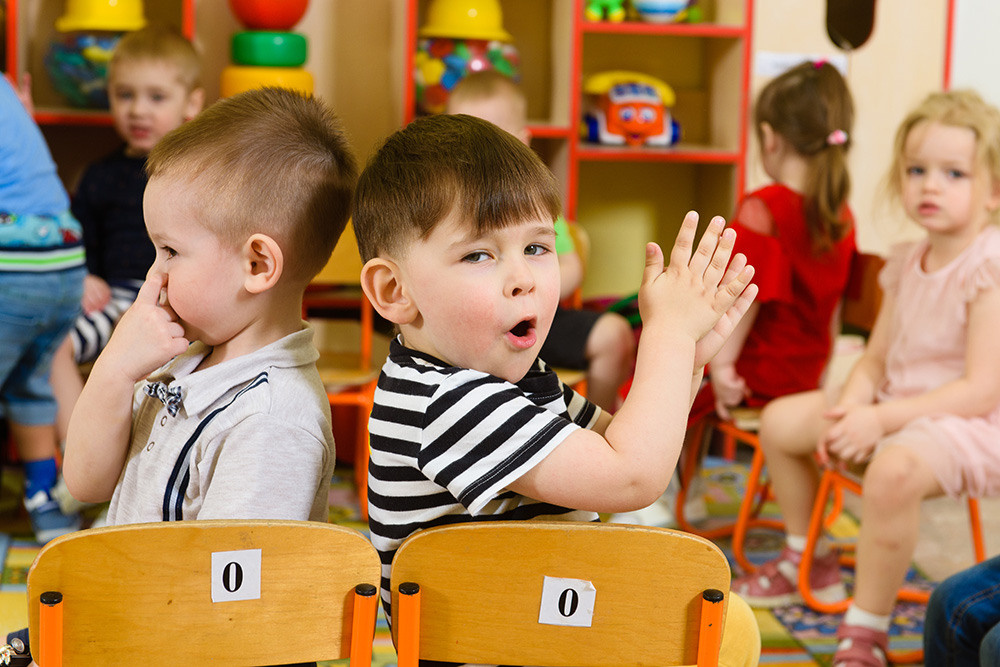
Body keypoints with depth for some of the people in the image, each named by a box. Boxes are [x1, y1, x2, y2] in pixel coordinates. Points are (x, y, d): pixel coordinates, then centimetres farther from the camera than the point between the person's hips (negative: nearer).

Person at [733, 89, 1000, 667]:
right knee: (781, 420, 8)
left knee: (894, 469, -39)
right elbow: (875, 360, 10)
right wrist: (849, 409, -12)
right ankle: (809, 563, 27)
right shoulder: (907, 263, 7)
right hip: (896, 412, 9)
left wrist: (883, 419, -27)